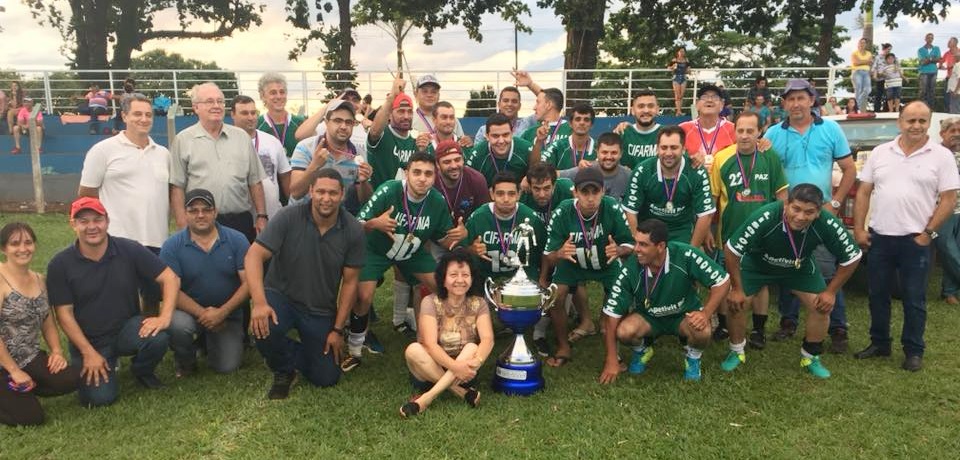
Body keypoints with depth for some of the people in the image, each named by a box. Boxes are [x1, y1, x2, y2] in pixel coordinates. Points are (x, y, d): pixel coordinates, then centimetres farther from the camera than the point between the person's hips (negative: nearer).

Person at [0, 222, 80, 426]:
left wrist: (57, 352, -3)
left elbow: (48, 323, 13)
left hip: (29, 359, 7)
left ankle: (21, 392, 8)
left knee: (70, 379, -16)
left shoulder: (39, 280, 7)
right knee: (31, 416, -14)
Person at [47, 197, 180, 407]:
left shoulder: (130, 250, -9)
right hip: (88, 340, 0)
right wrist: (89, 353, -12)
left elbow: (170, 278, -10)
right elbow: (64, 313, -6)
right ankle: (106, 366, 19)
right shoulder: (60, 264, -8)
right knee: (100, 397, -18)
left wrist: (165, 317, -24)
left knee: (158, 338, -32)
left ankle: (142, 371, 5)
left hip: (127, 328, 1)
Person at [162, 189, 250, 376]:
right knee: (177, 325, -34)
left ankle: (209, 340, 26)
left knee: (227, 367, -12)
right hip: (190, 312, -1)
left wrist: (222, 312, -19)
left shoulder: (237, 240, -5)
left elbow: (248, 282, -10)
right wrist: (202, 313, -21)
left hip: (228, 315, 1)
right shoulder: (172, 246, -7)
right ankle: (184, 363, 2)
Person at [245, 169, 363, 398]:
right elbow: (254, 255, -20)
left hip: (321, 310, 2)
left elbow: (349, 282, -5)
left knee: (327, 378, 0)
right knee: (263, 328, -35)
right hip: (281, 295, -2)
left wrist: (338, 329, -5)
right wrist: (259, 302, -34)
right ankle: (283, 371, 1)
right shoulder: (289, 217, -18)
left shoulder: (353, 231, -12)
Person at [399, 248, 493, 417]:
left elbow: (488, 339, -16)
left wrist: (476, 361, -39)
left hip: (462, 372, 1)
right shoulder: (431, 302, -10)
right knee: (413, 350, -30)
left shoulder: (478, 303, -3)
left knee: (472, 348, -28)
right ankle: (462, 393, -25)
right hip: (431, 369, -1)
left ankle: (427, 398, -32)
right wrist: (455, 366, -37)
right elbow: (430, 344, -21)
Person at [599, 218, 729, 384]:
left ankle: (693, 358, 4)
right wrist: (611, 361, -19)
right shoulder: (630, 268, -25)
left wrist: (706, 314, -30)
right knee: (624, 331, -29)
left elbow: (722, 281, -17)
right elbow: (612, 312, -20)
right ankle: (641, 351, 8)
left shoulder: (685, 255, -29)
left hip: (685, 315, -1)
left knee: (702, 332, -32)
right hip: (648, 317, 1)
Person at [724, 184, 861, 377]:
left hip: (800, 267, 2)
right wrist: (737, 289, -21)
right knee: (735, 302, -13)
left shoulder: (828, 224, -33)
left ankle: (811, 357, 18)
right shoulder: (764, 218, -41)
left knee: (822, 306, -7)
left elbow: (852, 257, -14)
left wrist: (831, 291, -11)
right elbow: (731, 250, -28)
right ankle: (736, 352, 13)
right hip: (757, 263, -2)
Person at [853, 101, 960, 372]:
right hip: (879, 237, 3)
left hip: (915, 240, -3)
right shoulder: (880, 153, 5)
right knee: (877, 294, 12)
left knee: (914, 299, 6)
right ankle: (879, 343, 27)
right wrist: (858, 229, 1)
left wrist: (928, 232, -10)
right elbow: (863, 192, 7)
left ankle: (913, 351, 19)